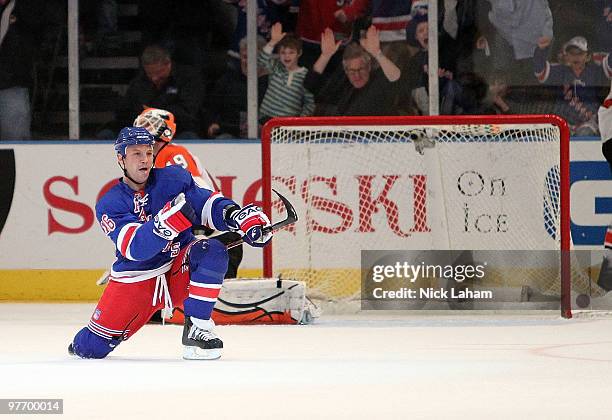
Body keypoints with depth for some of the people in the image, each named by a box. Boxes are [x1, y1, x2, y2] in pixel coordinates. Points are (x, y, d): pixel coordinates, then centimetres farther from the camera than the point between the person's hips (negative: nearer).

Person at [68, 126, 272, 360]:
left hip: (180, 274, 0)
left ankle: (196, 328, -21)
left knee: (212, 251, -31)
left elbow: (208, 205, -9)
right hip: (135, 281, 0)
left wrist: (241, 217, -30)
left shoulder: (174, 179, -3)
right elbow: (135, 248, -24)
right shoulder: (109, 205, -8)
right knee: (92, 348, -7)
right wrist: (169, 220, -41)